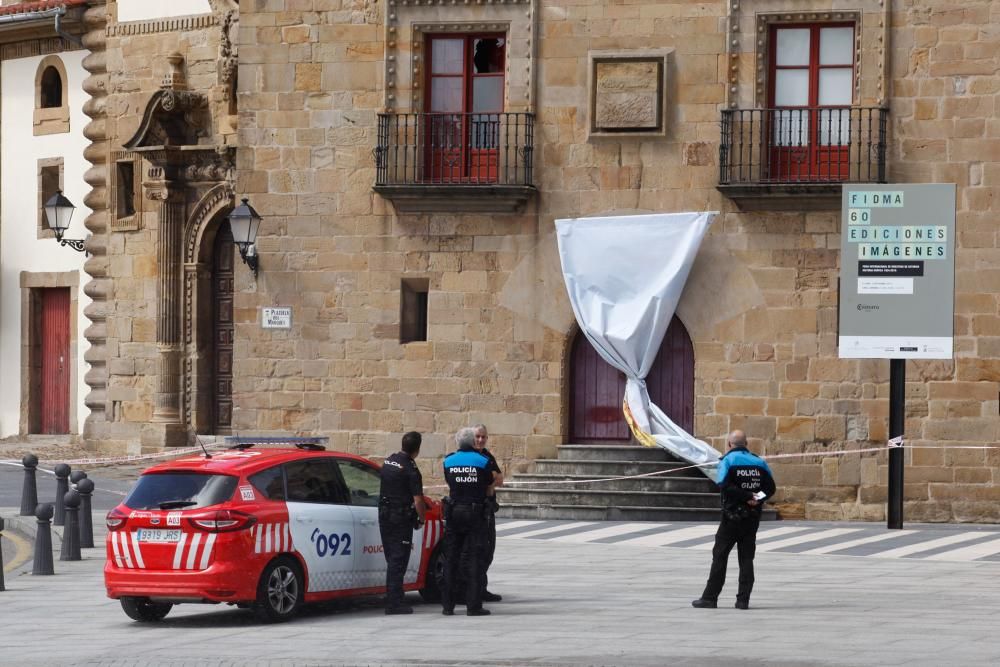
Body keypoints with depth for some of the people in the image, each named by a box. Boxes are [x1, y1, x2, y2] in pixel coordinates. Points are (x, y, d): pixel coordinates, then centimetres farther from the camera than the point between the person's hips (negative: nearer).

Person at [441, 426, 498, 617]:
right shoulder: (483, 462, -5)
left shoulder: (448, 461, 3)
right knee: (473, 559, -1)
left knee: (451, 558, 9)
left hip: (453, 513, 3)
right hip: (476, 513, -2)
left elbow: (450, 485, 10)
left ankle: (448, 604, 9)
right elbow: (489, 490, 2)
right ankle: (473, 605, -5)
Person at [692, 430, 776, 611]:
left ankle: (710, 597, 2)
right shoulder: (759, 462, 8)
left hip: (732, 516, -4)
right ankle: (743, 600, 3)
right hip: (753, 517, 4)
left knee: (720, 556, 2)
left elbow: (724, 486, -20)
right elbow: (770, 488, 5)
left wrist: (747, 497, -16)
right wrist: (756, 499, -8)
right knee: (746, 558, 7)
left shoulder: (728, 460, -6)